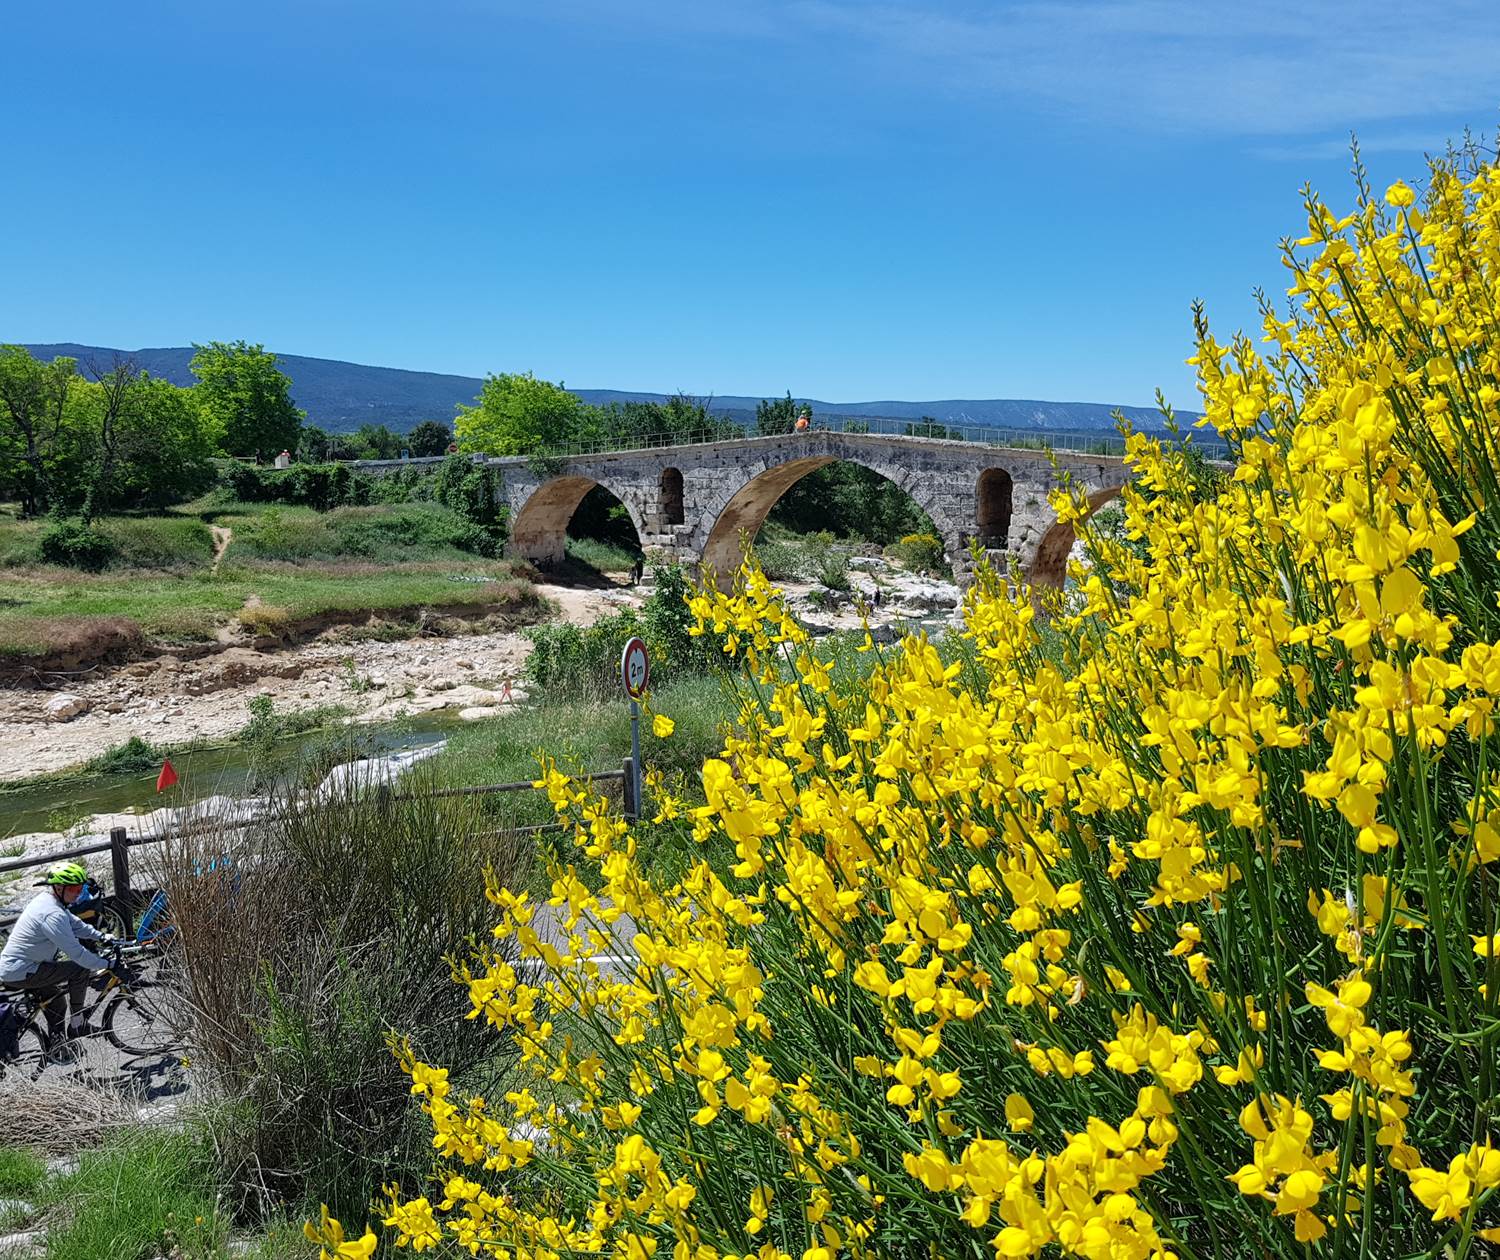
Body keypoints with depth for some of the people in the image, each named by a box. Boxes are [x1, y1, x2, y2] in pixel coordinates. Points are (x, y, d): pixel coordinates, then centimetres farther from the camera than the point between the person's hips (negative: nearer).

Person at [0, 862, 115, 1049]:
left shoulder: (46, 899, 6)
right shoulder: (53, 914, -27)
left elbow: (75, 924, 17)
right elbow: (76, 952, -26)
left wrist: (102, 937, 9)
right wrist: (107, 965, -18)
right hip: (20, 974, -10)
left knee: (56, 1004, 22)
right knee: (79, 969, -10)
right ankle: (76, 1024, 0)